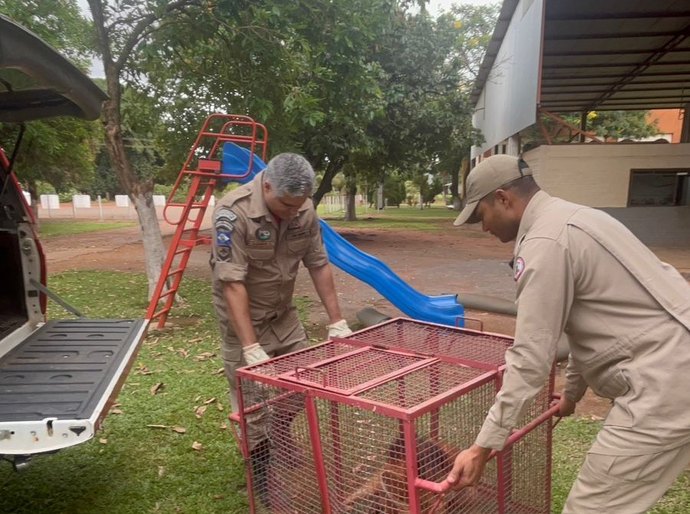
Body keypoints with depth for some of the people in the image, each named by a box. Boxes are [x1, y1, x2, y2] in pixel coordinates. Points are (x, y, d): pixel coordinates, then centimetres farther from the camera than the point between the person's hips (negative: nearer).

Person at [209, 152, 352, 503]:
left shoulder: (304, 210, -9)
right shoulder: (233, 212, -27)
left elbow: (319, 265, -2)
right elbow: (232, 284, -29)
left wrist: (336, 320, -3)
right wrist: (251, 348, -32)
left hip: (283, 313, 6)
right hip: (243, 317, -5)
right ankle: (261, 468, 23)